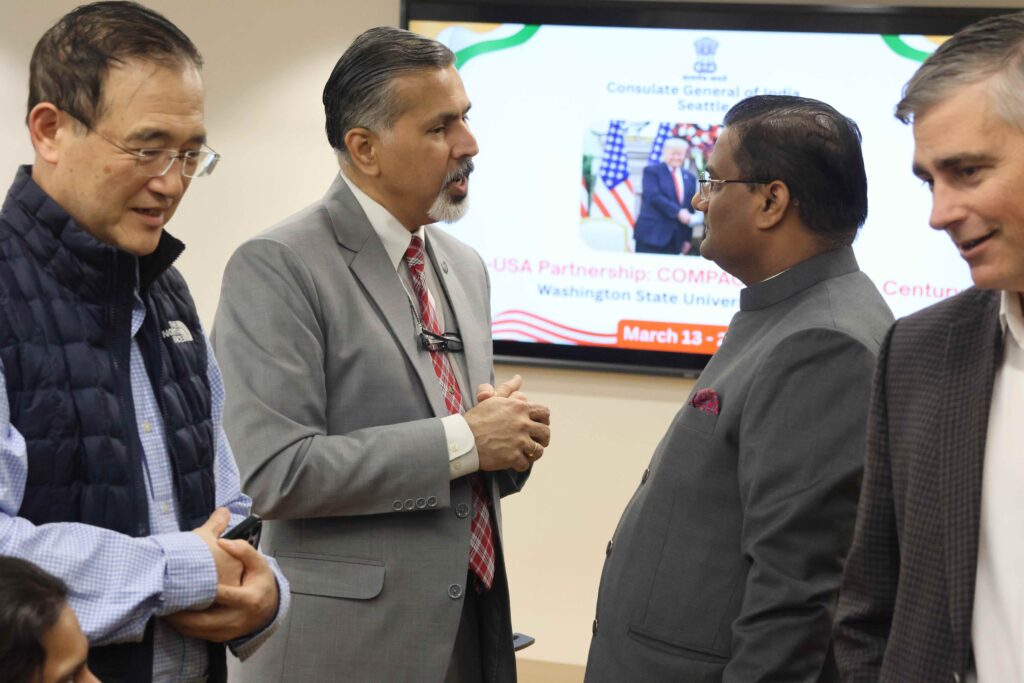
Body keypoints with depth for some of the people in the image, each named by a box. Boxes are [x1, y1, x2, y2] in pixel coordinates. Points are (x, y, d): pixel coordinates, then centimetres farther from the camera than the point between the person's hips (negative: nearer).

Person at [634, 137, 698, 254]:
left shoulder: (690, 177, 16)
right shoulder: (652, 171, 1)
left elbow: (690, 208, 16)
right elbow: (654, 197, -13)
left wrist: (687, 238, 11)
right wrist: (677, 212, -21)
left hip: (675, 238, 4)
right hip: (651, 234, -4)